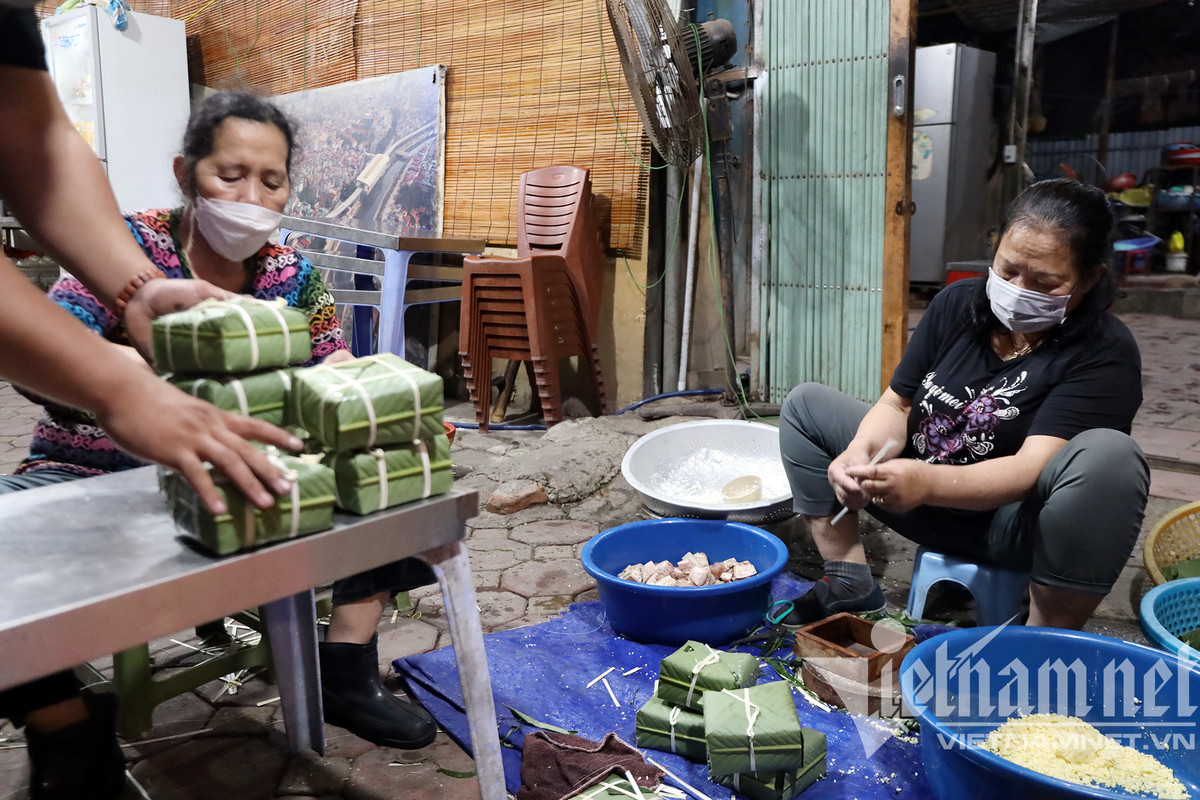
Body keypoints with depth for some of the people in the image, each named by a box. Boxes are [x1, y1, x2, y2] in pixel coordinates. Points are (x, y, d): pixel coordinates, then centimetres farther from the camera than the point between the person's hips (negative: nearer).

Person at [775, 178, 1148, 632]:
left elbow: (1034, 467, -28)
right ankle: (850, 584, -3)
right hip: (930, 507, 5)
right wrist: (860, 452, -25)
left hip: (1016, 524, -5)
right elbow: (896, 406, -1)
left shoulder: (1106, 352, -17)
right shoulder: (959, 304, -2)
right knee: (806, 404, 0)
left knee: (1108, 456, -36)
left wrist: (927, 483, -45)